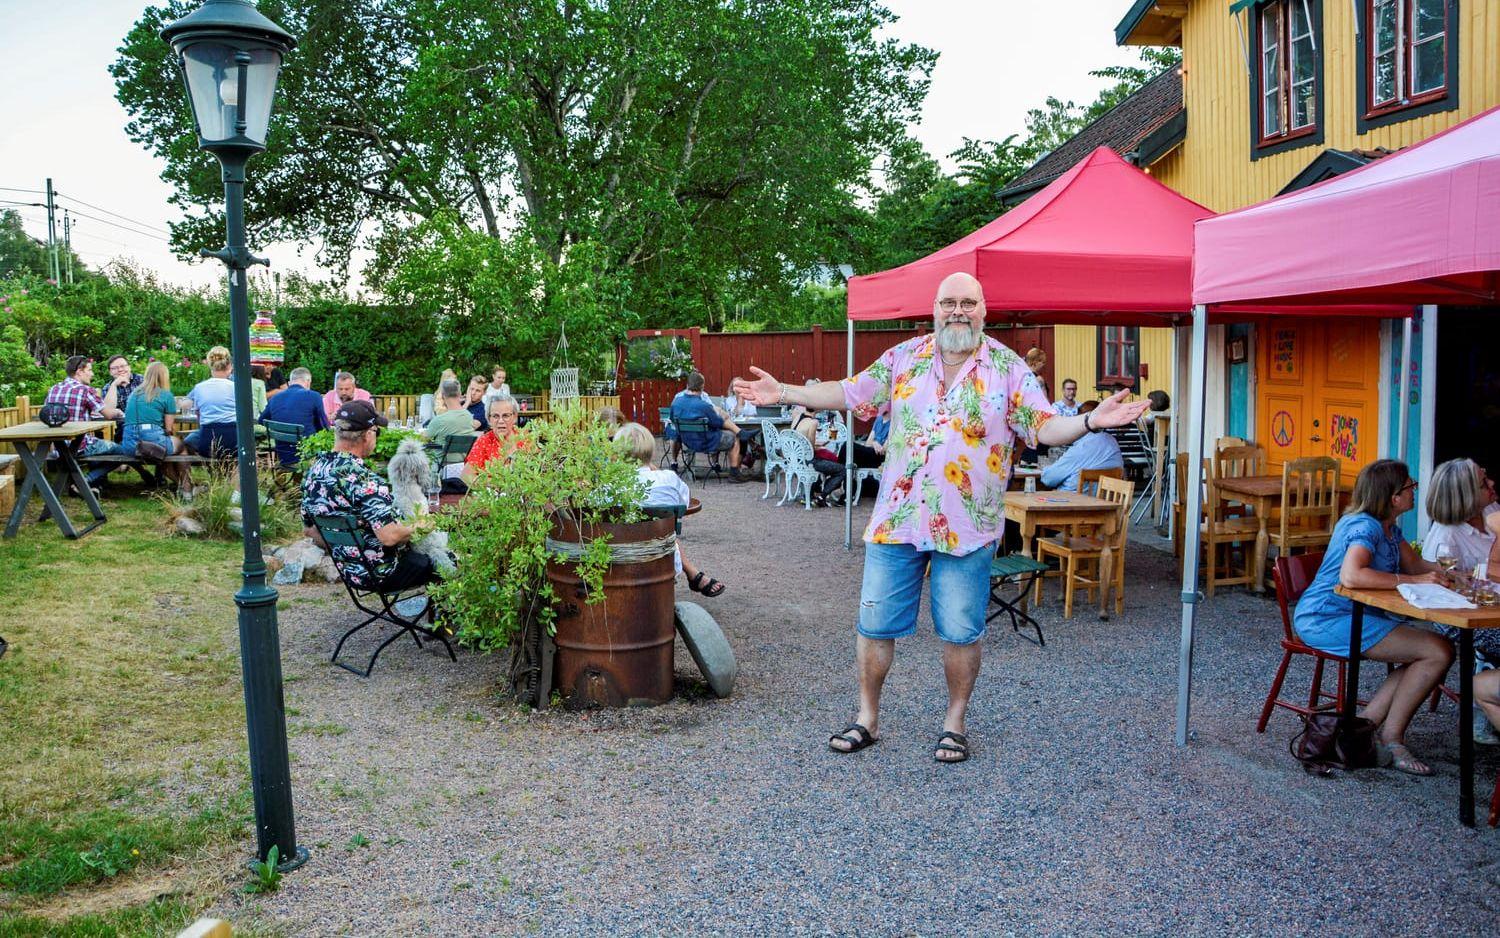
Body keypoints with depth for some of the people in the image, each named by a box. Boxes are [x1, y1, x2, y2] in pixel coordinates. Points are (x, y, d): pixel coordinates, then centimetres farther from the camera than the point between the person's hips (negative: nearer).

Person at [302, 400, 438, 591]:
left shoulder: (313, 471, -1)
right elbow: (390, 536, -32)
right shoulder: (364, 480, -28)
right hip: (380, 574, -9)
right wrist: (414, 529, -12)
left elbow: (309, 529, 9)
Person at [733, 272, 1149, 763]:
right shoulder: (903, 358, 6)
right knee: (875, 624, 7)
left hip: (967, 527, -2)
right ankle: (867, 718, 24)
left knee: (960, 633, 6)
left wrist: (1090, 421, -20)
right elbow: (849, 394, 10)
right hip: (897, 519, 2)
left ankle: (954, 723, 25)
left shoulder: (1009, 368, 1)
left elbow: (1044, 427, -2)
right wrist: (783, 392, 4)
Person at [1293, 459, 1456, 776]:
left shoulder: (1388, 527, 14)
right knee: (1438, 652, -15)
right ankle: (1391, 738, -3)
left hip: (1354, 616, 10)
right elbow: (1350, 575, -34)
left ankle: (1366, 724, 1)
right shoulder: (1365, 526, -18)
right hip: (1328, 617, -10)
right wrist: (1412, 581, -26)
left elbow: (1414, 564, 20)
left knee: (1438, 652, 0)